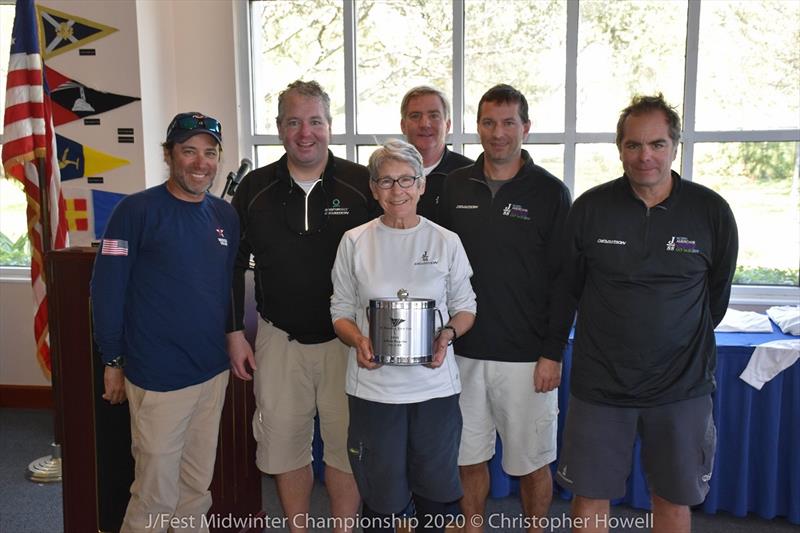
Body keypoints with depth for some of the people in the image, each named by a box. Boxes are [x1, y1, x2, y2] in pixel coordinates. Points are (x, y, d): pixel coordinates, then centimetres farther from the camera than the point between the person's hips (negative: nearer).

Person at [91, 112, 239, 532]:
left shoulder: (226, 216, 8)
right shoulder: (137, 210, -10)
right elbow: (107, 289, -9)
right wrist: (113, 361, -8)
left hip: (214, 371, 6)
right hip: (158, 376, -5)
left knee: (198, 488, 17)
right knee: (156, 495, 3)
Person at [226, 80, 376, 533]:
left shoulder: (362, 185, -5)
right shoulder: (255, 188, 1)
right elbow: (232, 266, 8)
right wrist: (236, 333, 5)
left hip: (347, 338, -2)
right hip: (280, 338, 2)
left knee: (346, 445, 9)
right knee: (285, 444, 12)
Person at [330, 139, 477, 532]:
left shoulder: (446, 242, 1)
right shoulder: (355, 242, 0)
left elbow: (465, 308, 7)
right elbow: (341, 311, 5)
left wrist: (448, 334, -13)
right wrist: (358, 341, -15)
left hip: (434, 385, 1)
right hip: (373, 386, 0)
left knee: (434, 489, 13)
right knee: (380, 493, 10)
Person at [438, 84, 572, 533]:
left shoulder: (550, 192, -4)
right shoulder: (456, 186, 6)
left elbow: (563, 280, -5)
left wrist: (553, 354, -9)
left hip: (526, 356, -3)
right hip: (464, 350, 3)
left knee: (532, 461, 10)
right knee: (470, 457, 14)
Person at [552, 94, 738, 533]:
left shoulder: (712, 212, -4)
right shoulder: (590, 208, -4)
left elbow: (717, 294, 10)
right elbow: (565, 289, 6)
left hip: (681, 385, 1)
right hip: (599, 384, 0)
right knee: (589, 497, 8)